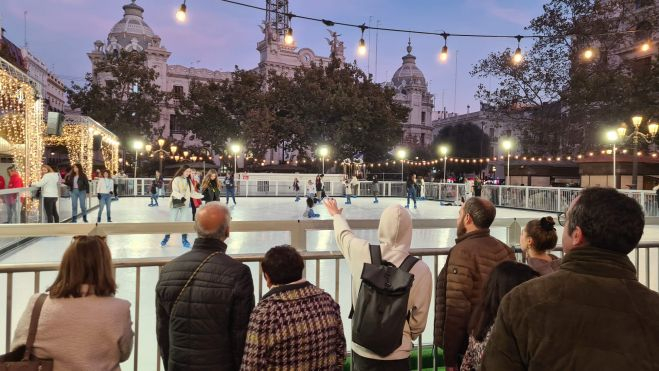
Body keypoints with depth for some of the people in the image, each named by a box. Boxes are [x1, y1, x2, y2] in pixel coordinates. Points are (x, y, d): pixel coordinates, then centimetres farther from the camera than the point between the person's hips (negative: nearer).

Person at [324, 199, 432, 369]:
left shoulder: (362, 252, -13)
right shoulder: (421, 270, -17)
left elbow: (344, 234, 11)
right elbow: (419, 319, -6)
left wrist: (336, 214, 32)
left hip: (361, 350, 2)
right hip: (396, 356, -2)